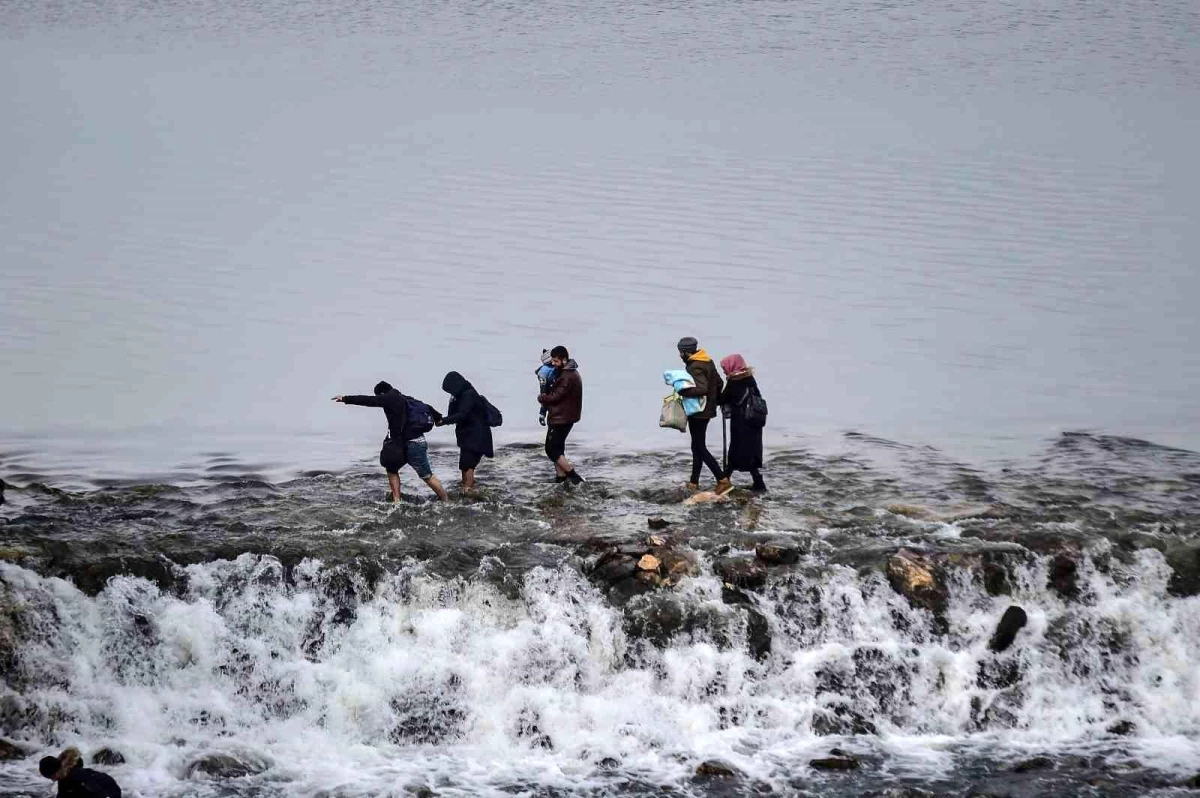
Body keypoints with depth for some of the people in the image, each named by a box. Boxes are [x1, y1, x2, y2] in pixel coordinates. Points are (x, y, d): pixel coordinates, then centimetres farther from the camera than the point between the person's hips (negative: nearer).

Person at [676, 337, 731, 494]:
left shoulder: (695, 367, -20)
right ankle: (693, 482, 25)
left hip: (698, 413, -10)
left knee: (700, 448, -6)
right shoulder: (708, 362, 9)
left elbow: (702, 389, -33)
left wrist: (682, 392, -28)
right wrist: (715, 401, 23)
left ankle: (723, 481, -11)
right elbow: (719, 383, 15)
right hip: (707, 410, 10)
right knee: (697, 447, 17)